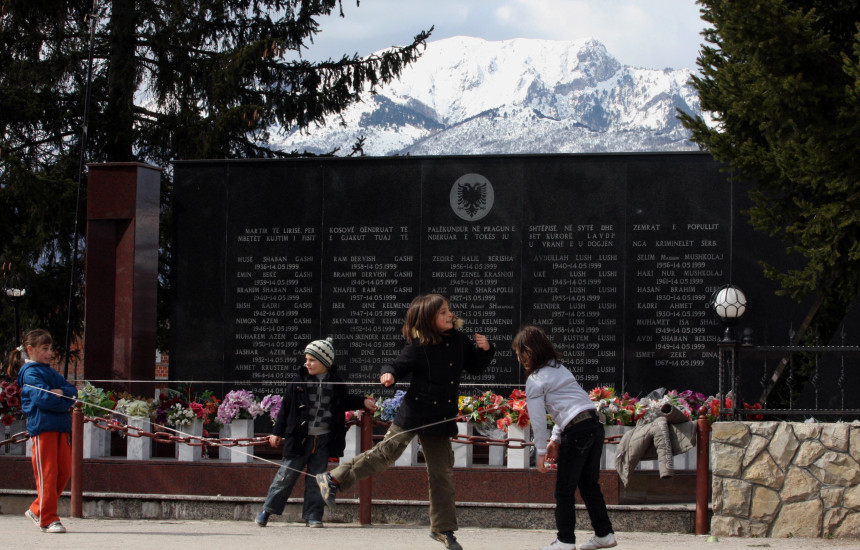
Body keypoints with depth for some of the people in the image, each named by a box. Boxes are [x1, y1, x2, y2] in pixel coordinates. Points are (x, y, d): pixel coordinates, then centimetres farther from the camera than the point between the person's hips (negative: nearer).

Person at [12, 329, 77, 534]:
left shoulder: (52, 373, 22)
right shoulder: (31, 373, -3)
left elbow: (73, 391, 12)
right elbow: (42, 398, -17)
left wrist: (62, 392, -9)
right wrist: (64, 401, -5)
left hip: (61, 426, 8)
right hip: (42, 426, -8)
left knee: (64, 472, 6)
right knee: (47, 473, -7)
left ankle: (37, 510, 18)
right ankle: (48, 519, -2)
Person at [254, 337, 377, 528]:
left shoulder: (335, 383, 4)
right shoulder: (299, 381, -1)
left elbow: (345, 401, 23)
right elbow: (286, 407, 3)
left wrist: (362, 402, 11)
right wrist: (277, 432, 3)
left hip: (324, 440, 2)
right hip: (300, 438, -2)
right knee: (287, 474, 0)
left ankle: (313, 515, 12)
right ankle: (267, 510, 10)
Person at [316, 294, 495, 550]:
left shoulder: (459, 341, 5)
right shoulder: (418, 346, -11)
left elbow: (475, 367, 17)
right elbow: (398, 365, -8)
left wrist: (484, 350, -1)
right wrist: (388, 375, -30)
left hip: (441, 418, 5)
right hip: (414, 411, -5)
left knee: (442, 472, 8)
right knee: (386, 452, -9)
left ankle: (443, 528, 16)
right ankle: (334, 479, 2)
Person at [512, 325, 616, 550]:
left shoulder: (535, 381, -3)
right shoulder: (560, 369, 22)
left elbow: (538, 419, -5)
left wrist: (541, 452, 2)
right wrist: (556, 439, 20)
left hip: (577, 430, -8)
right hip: (595, 424, 8)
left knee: (564, 489, 2)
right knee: (589, 484, 17)